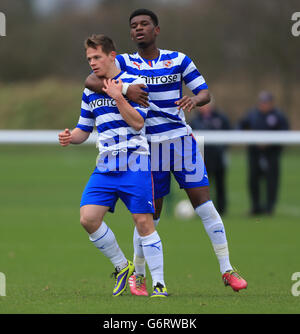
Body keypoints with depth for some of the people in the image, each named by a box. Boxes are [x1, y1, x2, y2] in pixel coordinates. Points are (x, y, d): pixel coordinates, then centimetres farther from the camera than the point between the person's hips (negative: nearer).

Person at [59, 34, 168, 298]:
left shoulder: (132, 83, -3)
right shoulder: (90, 92, 15)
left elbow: (138, 122, -13)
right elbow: (84, 129, 22)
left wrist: (118, 97, -21)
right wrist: (70, 137, 1)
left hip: (134, 163, -6)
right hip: (105, 166, 6)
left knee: (143, 222, -10)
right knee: (88, 218, -9)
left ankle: (159, 283, -2)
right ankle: (122, 266, 10)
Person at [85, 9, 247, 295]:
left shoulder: (178, 60, 5)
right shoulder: (125, 63, 1)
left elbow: (205, 92, 4)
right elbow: (90, 81, -12)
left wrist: (194, 100, -20)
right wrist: (123, 90, -27)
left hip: (181, 139, 1)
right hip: (149, 145, -1)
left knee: (203, 202, -6)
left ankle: (227, 271, -2)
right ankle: (138, 275, 18)